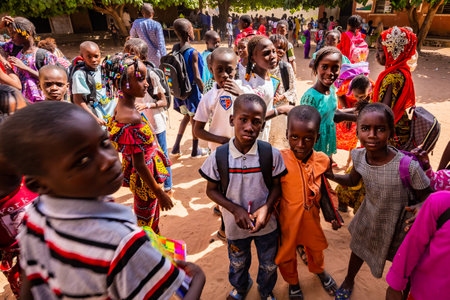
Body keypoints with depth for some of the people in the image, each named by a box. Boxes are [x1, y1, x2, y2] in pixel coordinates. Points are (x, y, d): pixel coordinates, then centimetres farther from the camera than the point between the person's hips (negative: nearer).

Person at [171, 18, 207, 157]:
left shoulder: (175, 48, 0)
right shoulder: (193, 53, -21)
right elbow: (196, 78, -21)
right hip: (192, 89, -7)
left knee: (187, 116, 25)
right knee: (195, 120, 10)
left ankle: (176, 147, 26)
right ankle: (195, 150, 27)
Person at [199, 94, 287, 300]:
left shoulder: (271, 154, -18)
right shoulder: (219, 157, -20)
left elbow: (276, 186, -6)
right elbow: (211, 190, -10)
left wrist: (266, 208, -23)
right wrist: (235, 209, -21)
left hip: (266, 223, 1)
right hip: (236, 224, 0)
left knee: (269, 264, 24)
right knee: (238, 263, 28)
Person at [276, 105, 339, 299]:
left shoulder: (322, 161, -10)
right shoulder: (280, 160, -25)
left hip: (312, 219, 4)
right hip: (287, 220, -3)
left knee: (316, 248, 30)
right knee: (286, 255, 20)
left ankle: (319, 270, 64)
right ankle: (293, 282, 53)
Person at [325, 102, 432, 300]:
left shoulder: (409, 166, -34)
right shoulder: (358, 155, -19)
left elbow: (427, 196, -17)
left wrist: (420, 207, -39)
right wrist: (332, 176, -17)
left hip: (397, 224, -4)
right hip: (368, 217, 4)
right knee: (358, 250, 28)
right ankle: (348, 282, 58)